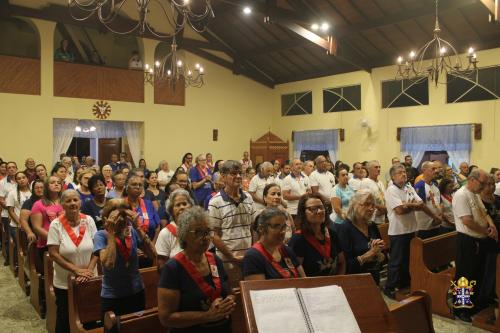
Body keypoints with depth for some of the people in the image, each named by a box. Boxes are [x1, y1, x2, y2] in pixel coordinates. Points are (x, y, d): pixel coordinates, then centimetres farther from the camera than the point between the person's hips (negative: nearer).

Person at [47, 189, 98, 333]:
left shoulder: (88, 220, -4)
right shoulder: (56, 225, -10)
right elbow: (53, 253, -13)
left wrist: (89, 269, -14)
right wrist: (76, 270, -17)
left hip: (89, 280, 2)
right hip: (64, 282, -2)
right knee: (65, 319, 14)